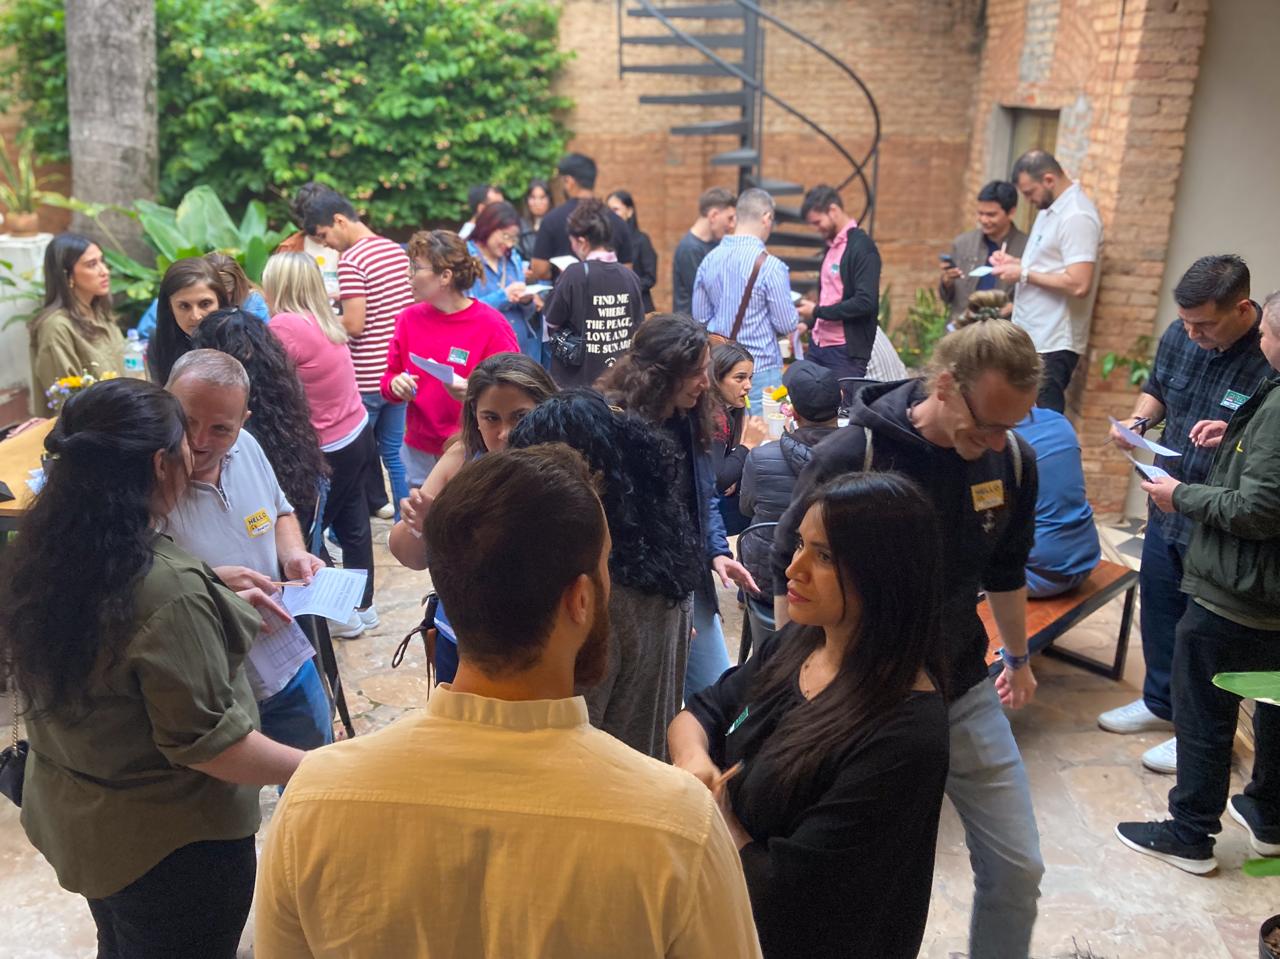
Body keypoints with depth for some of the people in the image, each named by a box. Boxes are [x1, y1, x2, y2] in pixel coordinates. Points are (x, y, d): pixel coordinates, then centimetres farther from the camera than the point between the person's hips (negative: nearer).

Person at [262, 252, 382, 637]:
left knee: (305, 533, 10)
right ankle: (362, 605, 34)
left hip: (329, 449, -8)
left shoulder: (285, 326, -21)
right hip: (358, 433, 8)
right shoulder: (324, 320, 3)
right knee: (352, 524, 20)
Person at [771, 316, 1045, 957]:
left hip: (965, 694, 4)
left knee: (1018, 869, 11)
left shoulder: (1013, 459, -5)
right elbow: (790, 574, -9)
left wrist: (1018, 658, 24)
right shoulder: (850, 456, -21)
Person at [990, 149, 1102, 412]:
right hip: (1032, 338, 9)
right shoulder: (1049, 209, 14)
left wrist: (1024, 274, -16)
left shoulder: (1077, 216, -16)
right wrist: (1015, 262, 8)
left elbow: (1078, 284, -24)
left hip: (1052, 345, -9)